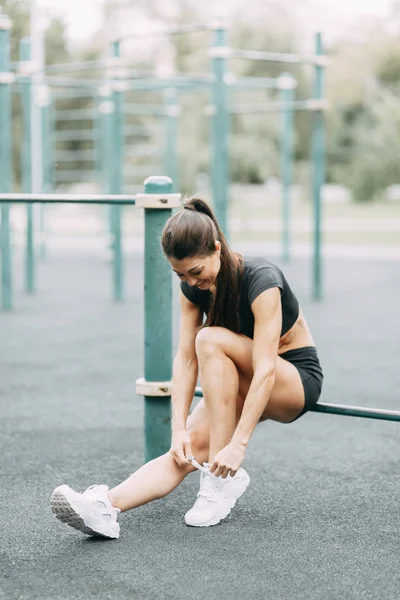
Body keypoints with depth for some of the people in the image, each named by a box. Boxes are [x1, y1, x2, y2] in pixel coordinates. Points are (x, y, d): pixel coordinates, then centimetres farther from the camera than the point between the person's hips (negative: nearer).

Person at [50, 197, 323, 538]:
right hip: (241, 384, 5)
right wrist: (179, 429, -23)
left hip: (297, 380, -5)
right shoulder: (193, 286, -8)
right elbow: (185, 359, -12)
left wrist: (239, 444, -38)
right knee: (186, 451, -23)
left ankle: (222, 479, -29)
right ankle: (105, 507, -44)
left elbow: (265, 371, -32)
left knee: (211, 340, -32)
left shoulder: (260, 279, -27)